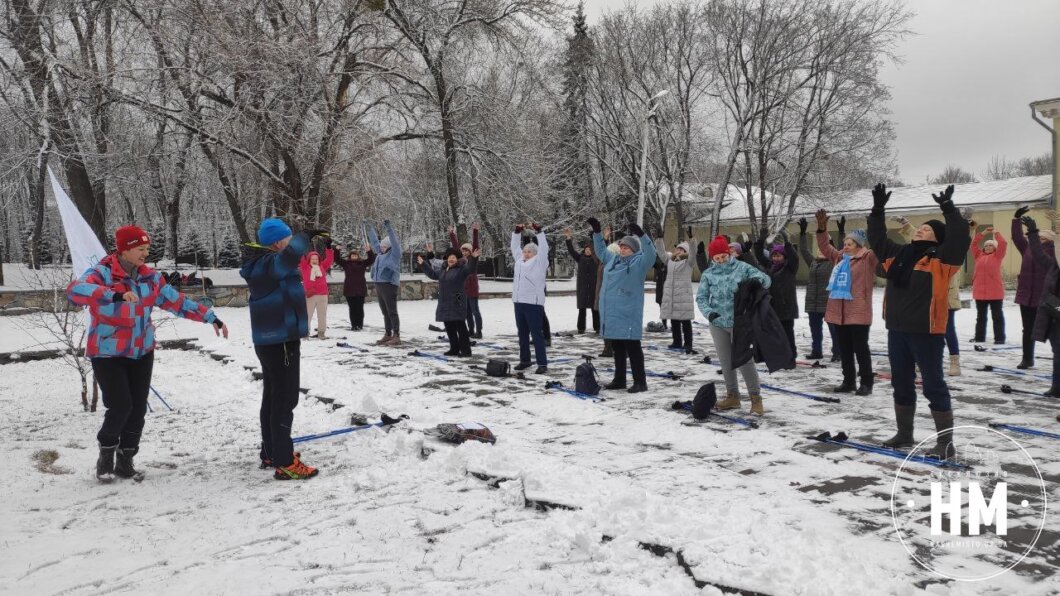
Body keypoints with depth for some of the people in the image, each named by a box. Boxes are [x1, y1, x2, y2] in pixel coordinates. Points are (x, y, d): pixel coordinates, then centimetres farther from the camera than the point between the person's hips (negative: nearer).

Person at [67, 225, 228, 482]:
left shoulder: (150, 277, 3)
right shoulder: (102, 273, -14)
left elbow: (178, 301, 9)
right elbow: (75, 290, -33)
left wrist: (210, 317, 4)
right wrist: (115, 295, -48)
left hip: (141, 353, 5)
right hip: (108, 354, -5)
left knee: (138, 408, 5)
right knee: (120, 406, -11)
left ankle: (125, 461, 22)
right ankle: (106, 456, 15)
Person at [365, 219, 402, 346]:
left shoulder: (394, 254, -4)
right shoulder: (380, 253, 16)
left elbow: (395, 242, -19)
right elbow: (374, 241, 27)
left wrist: (389, 228, -27)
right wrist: (368, 228, 30)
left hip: (389, 285, -8)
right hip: (379, 285, 8)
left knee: (392, 312, -7)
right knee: (385, 312, 13)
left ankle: (396, 336, -4)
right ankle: (388, 335, 20)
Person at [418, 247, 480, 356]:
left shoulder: (461, 269, -5)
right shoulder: (443, 271, 20)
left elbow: (471, 269, -23)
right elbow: (433, 274, 32)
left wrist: (474, 258, -38)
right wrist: (423, 264, 35)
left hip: (457, 303, -8)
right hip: (445, 304, 8)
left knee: (460, 327, -8)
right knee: (449, 328, 12)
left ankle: (465, 350, -4)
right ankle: (454, 349, 22)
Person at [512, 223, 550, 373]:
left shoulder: (539, 262, 0)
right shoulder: (520, 260, 17)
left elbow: (544, 248, -9)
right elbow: (515, 247, 25)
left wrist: (538, 231, -10)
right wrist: (517, 232, 16)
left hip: (533, 303, -7)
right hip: (519, 302, 7)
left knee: (537, 334, -6)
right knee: (522, 333, 13)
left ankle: (542, 363, -3)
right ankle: (524, 360, 23)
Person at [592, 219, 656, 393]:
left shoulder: (638, 262, -5)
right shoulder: (613, 259, 15)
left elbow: (650, 254, -23)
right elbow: (601, 250, 31)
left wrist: (641, 235, -34)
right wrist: (597, 231, 25)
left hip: (628, 314, -7)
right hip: (611, 313, 7)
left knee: (632, 347, -3)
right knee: (617, 348, 15)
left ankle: (640, 381, 4)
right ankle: (619, 379, 25)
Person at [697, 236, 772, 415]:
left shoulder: (742, 268, -5)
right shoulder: (708, 274, 1)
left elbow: (767, 279, -5)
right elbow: (701, 297, 2)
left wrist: (756, 280, -29)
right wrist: (708, 312, -17)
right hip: (717, 324, 4)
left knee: (744, 360, -6)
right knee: (726, 361, 12)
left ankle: (755, 398, 4)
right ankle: (732, 396, 26)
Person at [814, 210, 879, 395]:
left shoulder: (868, 259, -4)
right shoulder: (839, 258, 14)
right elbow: (825, 247, 22)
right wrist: (822, 228, 10)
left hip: (858, 312, -7)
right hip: (838, 312, 7)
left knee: (860, 348, 0)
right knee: (844, 349, 12)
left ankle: (866, 383, 9)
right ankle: (848, 381, 22)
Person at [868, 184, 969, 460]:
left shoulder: (940, 258, -6)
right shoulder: (898, 254, 12)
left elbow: (960, 238, -20)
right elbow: (877, 238, 21)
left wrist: (948, 209, -24)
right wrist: (878, 210, 15)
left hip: (926, 332, -7)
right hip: (897, 330, 7)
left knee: (934, 386, -1)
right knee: (901, 384, 15)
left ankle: (945, 442, 7)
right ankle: (904, 434, 29)